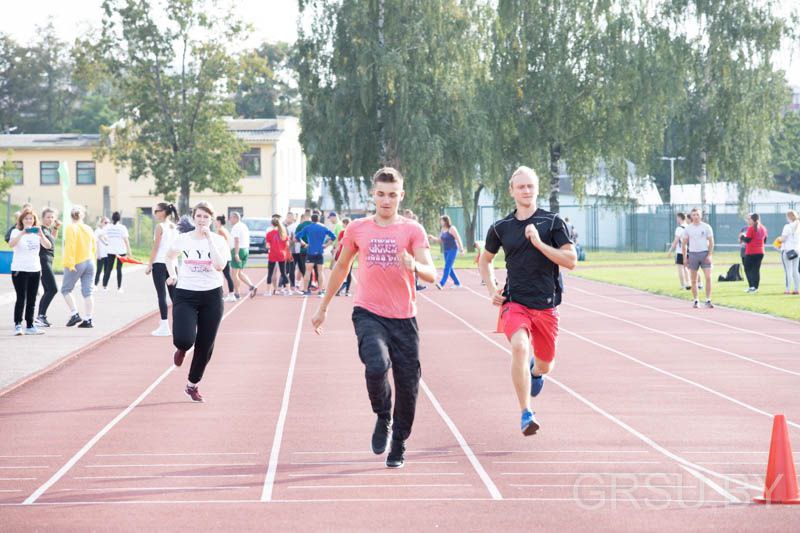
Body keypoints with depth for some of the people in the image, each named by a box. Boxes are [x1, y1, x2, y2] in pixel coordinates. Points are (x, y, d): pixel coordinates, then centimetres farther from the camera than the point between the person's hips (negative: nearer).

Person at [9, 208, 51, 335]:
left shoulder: (37, 232, 10)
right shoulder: (16, 231, -2)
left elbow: (48, 246, -4)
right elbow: (11, 244, -22)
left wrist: (41, 235, -22)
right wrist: (22, 233, -34)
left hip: (35, 269, 5)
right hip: (19, 270, -5)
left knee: (32, 299, 7)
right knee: (21, 298, -10)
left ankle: (30, 326, 12)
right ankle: (17, 325, -8)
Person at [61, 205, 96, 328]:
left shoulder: (70, 228, -8)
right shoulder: (88, 229, 9)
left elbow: (70, 246, -17)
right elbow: (94, 247, 15)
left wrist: (70, 264, -19)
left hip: (76, 264, -5)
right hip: (90, 263, 5)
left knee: (66, 290, 8)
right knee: (87, 292, 5)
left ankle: (74, 314, -3)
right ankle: (87, 319, 2)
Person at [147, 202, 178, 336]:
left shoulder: (160, 226, -9)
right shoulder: (174, 227, 11)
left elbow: (155, 247, -11)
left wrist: (149, 265, -8)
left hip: (159, 263, -7)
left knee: (161, 295, -5)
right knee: (174, 294, 10)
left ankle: (164, 326, -8)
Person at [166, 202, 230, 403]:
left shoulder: (218, 240, -2)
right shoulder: (182, 239, 0)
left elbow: (220, 266, -19)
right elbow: (170, 256, 20)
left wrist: (209, 239, -20)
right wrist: (172, 274, 4)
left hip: (211, 295, 1)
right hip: (185, 295, -1)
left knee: (205, 346, 6)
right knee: (184, 340, -20)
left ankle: (193, 385, 27)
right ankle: (181, 349, 20)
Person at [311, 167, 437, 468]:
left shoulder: (413, 230, 0)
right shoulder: (357, 229, 6)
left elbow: (431, 274, -10)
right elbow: (341, 267, 21)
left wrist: (415, 266, -33)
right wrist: (323, 307, 26)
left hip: (403, 318, 0)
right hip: (368, 314, 0)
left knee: (408, 385, 3)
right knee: (376, 367, -27)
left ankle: (398, 445, 25)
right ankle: (383, 418, 1)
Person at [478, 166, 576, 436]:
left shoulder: (552, 222, -1)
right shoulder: (501, 227, 5)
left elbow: (571, 260, -8)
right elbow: (485, 259, 22)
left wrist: (539, 243, -17)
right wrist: (491, 289, 7)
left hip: (546, 305, 0)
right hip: (514, 302, 0)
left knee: (544, 365, 12)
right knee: (520, 346, -29)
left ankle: (535, 371, 53)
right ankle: (526, 414, -25)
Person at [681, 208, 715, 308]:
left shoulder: (706, 227, 2)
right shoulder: (688, 228, 6)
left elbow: (711, 242, 1)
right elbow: (683, 244, 9)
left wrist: (710, 255, -9)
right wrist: (684, 258, 3)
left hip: (705, 253, -1)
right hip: (692, 254, 1)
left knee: (708, 277, -11)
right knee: (693, 280, 3)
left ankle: (708, 300, -7)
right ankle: (696, 301, 12)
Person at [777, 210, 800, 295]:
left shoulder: (788, 227, -14)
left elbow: (783, 238, -15)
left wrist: (779, 239, 7)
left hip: (787, 250, -6)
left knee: (788, 271, -4)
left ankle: (788, 290, -5)